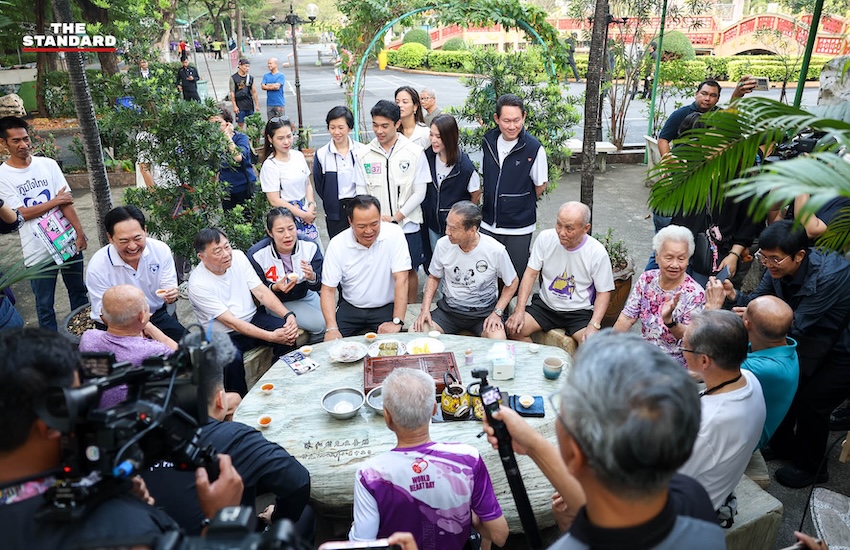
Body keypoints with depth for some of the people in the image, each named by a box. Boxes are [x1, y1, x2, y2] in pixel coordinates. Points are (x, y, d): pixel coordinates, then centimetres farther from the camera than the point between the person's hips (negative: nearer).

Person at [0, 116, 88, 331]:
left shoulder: (48, 164, 1)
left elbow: (66, 202, -3)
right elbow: (21, 214, -9)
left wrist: (80, 232, -10)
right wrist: (56, 201, -6)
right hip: (38, 251, -2)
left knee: (79, 293, 16)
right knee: (44, 304, 9)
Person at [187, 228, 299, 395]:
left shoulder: (238, 256, -3)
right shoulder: (198, 284, -18)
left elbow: (261, 292, -4)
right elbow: (230, 322, -21)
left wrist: (288, 315, -21)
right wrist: (272, 336, -29)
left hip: (253, 319, 5)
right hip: (224, 335, -5)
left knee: (288, 330, -22)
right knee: (231, 359, -36)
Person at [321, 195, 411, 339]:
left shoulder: (394, 234, -14)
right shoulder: (337, 244, -9)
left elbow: (401, 279, -17)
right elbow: (328, 289, -8)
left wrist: (397, 322, -23)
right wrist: (332, 328, -21)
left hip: (386, 307, -2)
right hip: (350, 307, 2)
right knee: (331, 343, -16)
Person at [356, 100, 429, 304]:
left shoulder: (414, 152, -5)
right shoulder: (365, 155, 1)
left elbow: (419, 192, -6)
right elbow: (361, 192, 2)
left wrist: (396, 217, -12)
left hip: (407, 224, -1)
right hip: (376, 227, 1)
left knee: (409, 270, 11)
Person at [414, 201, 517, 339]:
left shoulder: (496, 250, -16)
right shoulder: (443, 244, -9)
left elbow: (512, 282, 0)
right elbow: (434, 277, 8)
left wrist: (497, 313, -11)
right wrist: (425, 309, -5)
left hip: (484, 311, -3)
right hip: (449, 308, 3)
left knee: (498, 342, -32)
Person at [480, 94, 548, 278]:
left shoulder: (534, 148, -15)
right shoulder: (489, 141, 0)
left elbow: (541, 186, -4)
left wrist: (520, 204, 6)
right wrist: (495, 200, 9)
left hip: (518, 228, -4)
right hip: (488, 224, 4)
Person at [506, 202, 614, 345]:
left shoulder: (597, 252, -13)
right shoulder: (545, 238, -7)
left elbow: (603, 293, -5)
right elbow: (531, 274, -3)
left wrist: (593, 326, -20)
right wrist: (519, 311, -13)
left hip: (580, 312, -2)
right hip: (545, 305, 3)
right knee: (512, 329, -18)